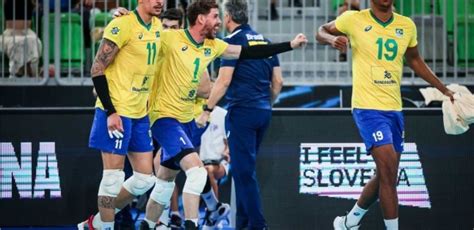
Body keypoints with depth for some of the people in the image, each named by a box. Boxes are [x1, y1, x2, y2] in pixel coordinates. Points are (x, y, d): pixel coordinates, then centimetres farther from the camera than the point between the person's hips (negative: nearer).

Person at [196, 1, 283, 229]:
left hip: (242, 110, -8)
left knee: (243, 170, -5)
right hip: (263, 112, 8)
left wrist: (207, 110, -7)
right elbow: (277, 82, 14)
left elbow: (223, 81, -13)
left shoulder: (234, 41, -8)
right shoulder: (264, 41, 14)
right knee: (245, 168, 17)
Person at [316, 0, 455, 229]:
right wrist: (332, 39, -14)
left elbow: (414, 60, 23)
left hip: (394, 108, 6)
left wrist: (444, 89, 21)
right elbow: (321, 31, 10)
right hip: (368, 107, -6)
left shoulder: (407, 25, 6)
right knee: (389, 172, -17)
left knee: (385, 176, 13)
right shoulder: (354, 20, -6)